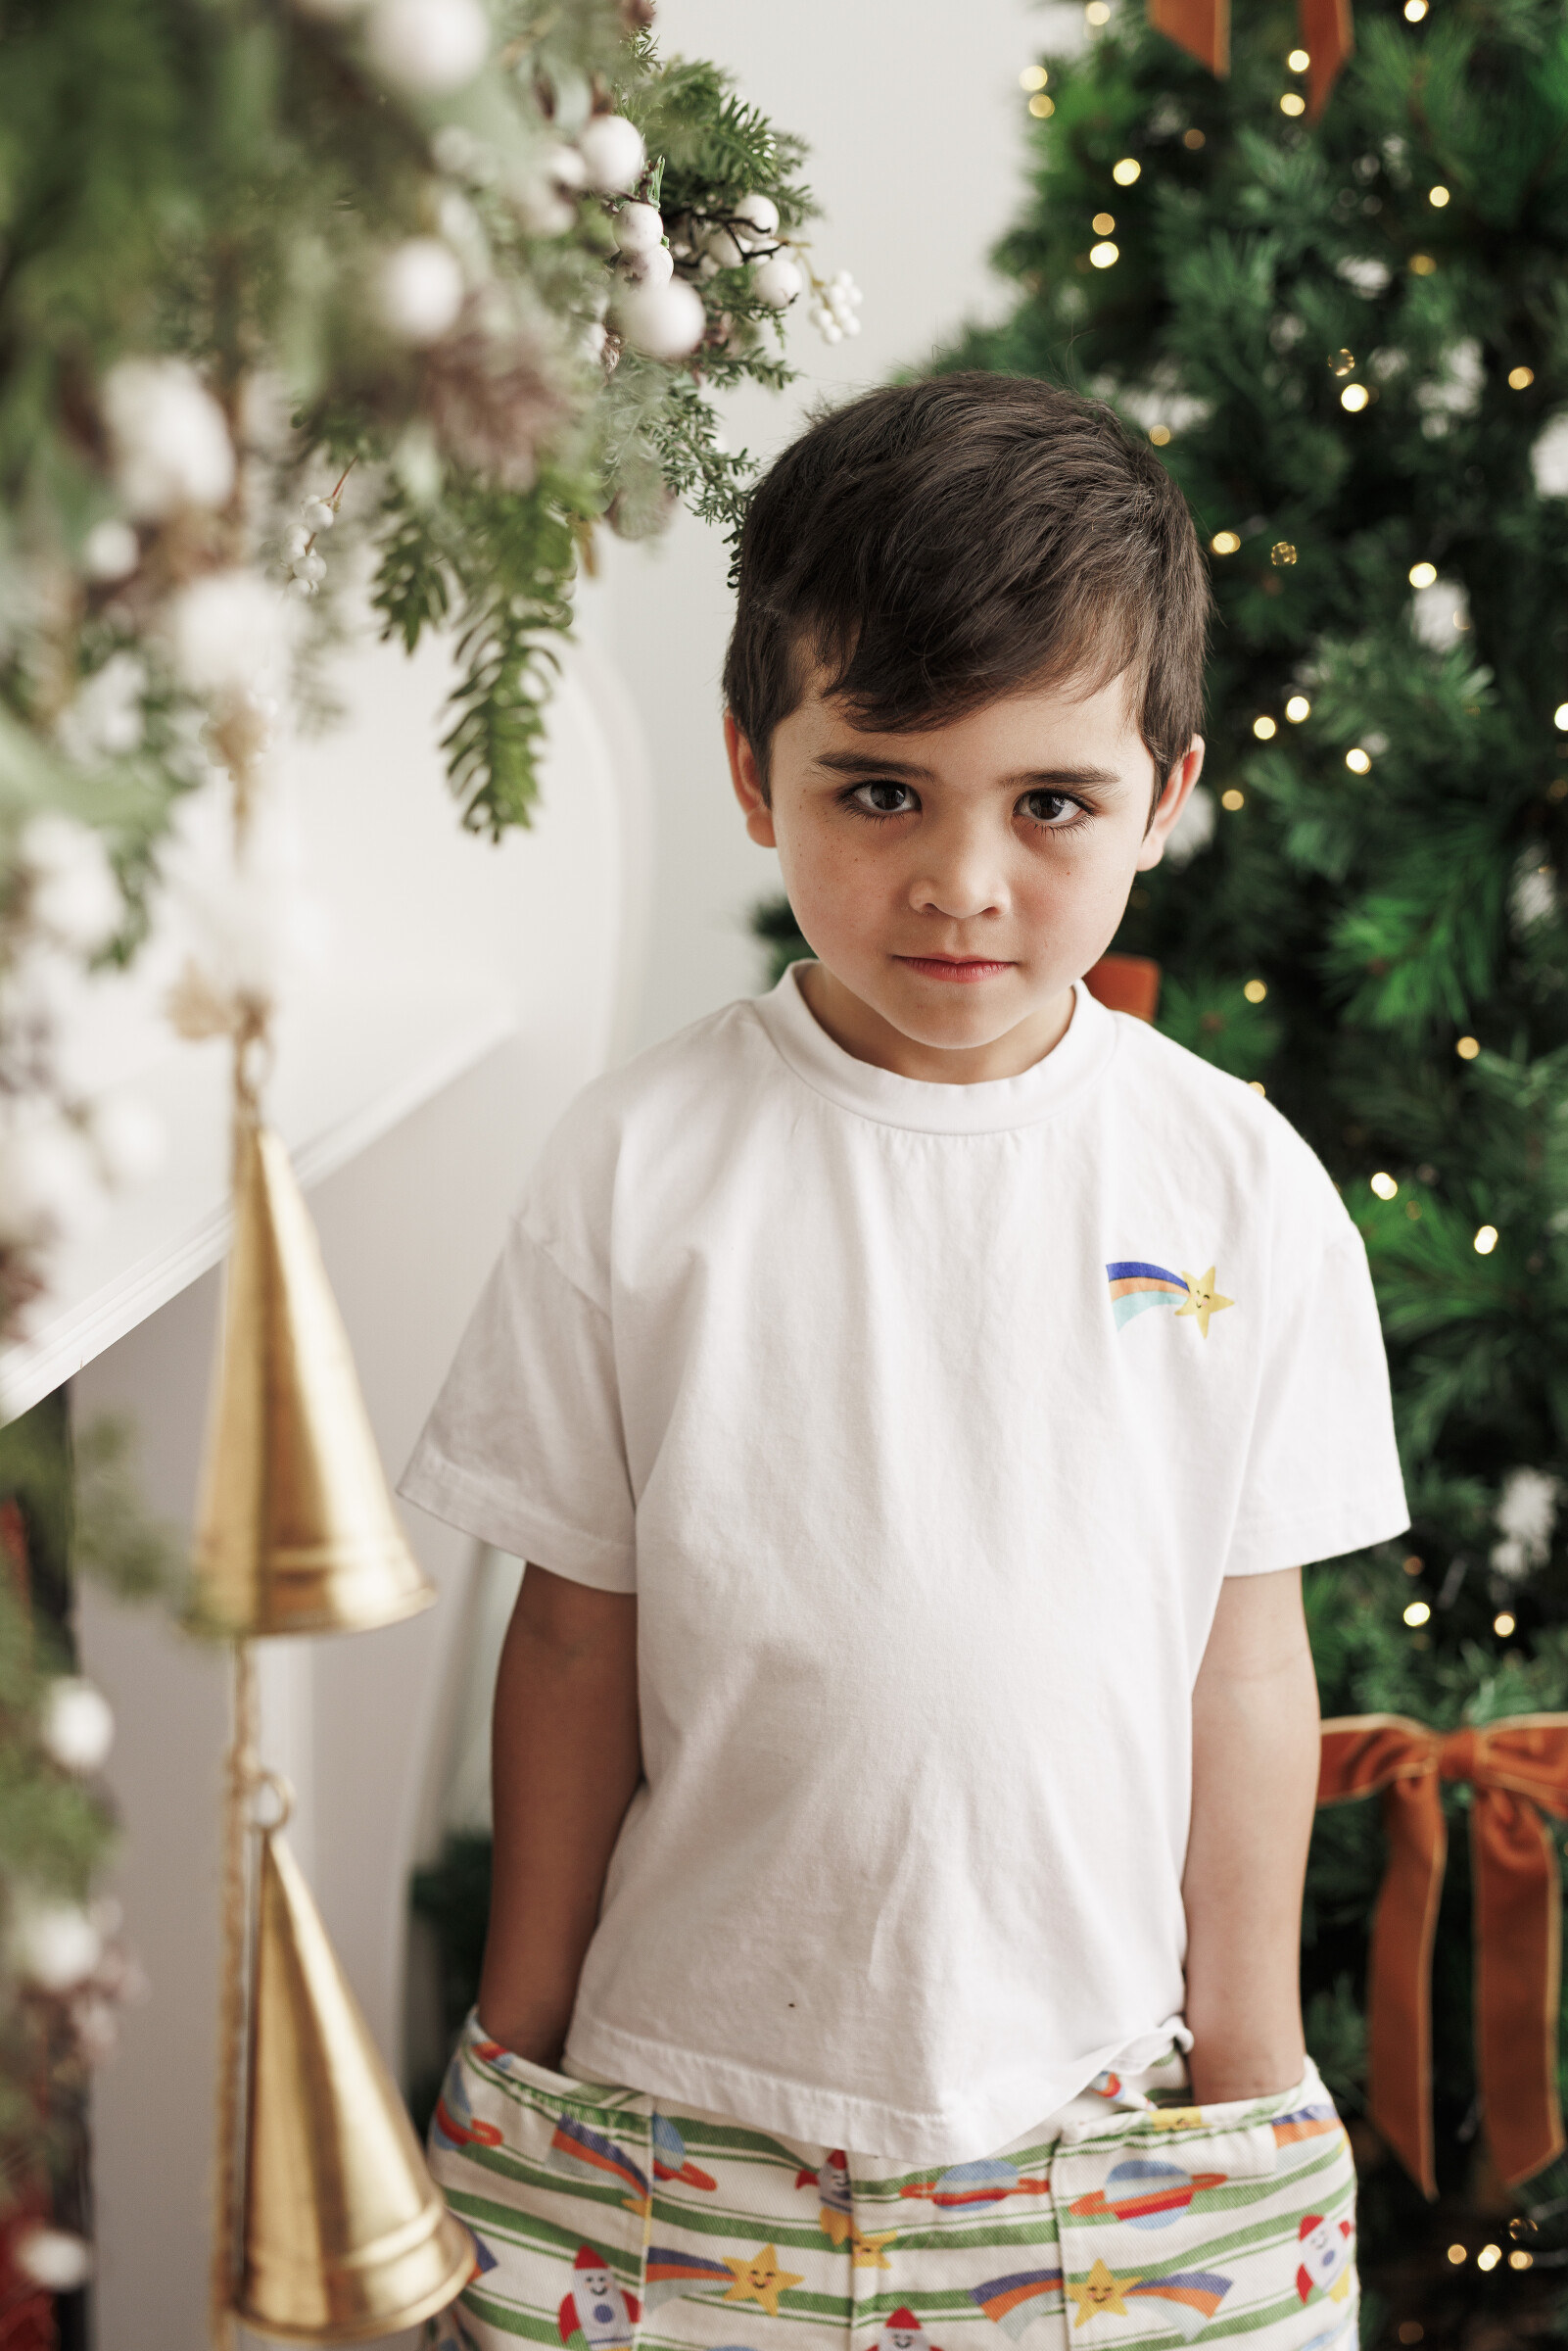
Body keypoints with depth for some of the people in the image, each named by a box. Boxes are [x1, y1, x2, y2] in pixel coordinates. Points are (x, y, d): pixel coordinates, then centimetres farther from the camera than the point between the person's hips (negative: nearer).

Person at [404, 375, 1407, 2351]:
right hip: (688, 2096, 0)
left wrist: (1251, 2067, 5)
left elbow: (1246, 1661, 1)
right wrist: (523, 2042, 4)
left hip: (1101, 2099, 1)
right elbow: (576, 1637, -1)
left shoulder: (1241, 1189, -5)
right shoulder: (644, 1167, -7)